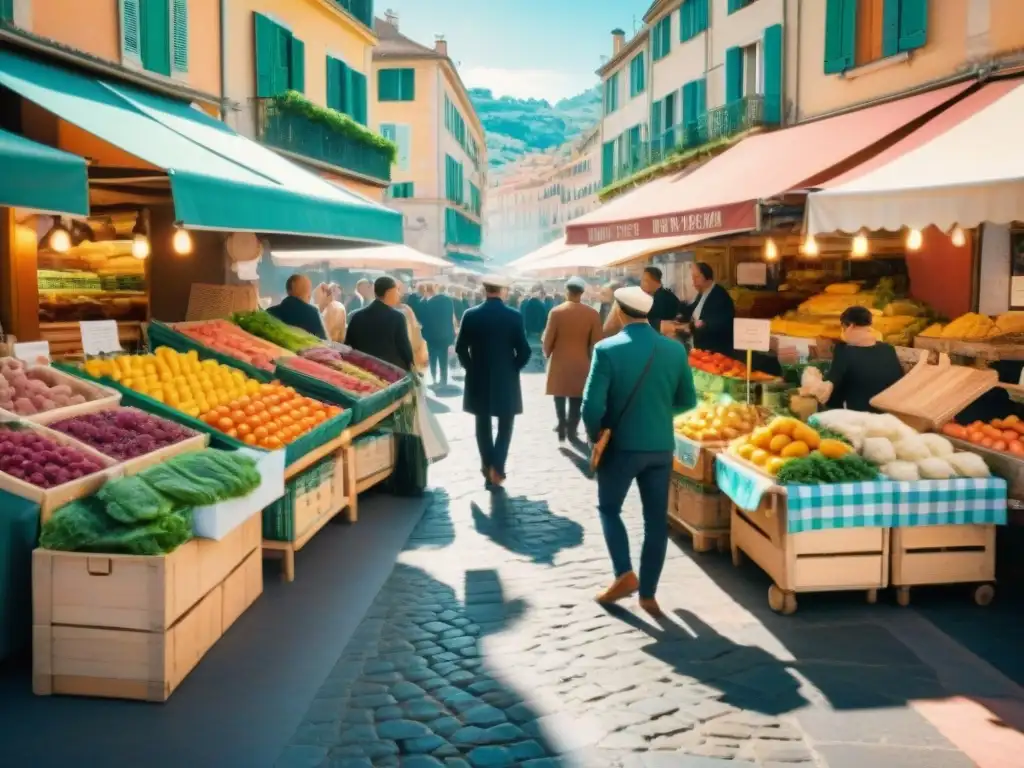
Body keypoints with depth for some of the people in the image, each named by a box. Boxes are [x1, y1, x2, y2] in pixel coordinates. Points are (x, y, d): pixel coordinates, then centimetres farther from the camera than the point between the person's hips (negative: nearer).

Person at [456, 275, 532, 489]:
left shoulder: (471, 315, -6)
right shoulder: (514, 316, -9)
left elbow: (460, 348, -3)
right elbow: (524, 351, -9)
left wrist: (471, 367, 11)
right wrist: (512, 369, 7)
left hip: (479, 379, 1)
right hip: (506, 379, -1)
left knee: (483, 425, 14)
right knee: (505, 425, 9)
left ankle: (488, 467, 18)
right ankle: (496, 468, -4)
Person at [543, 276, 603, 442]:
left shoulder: (556, 312, -10)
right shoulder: (592, 314, -7)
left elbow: (548, 339, -5)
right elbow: (595, 342, -4)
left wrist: (547, 354, 13)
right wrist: (591, 359, 11)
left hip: (559, 362, 0)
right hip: (581, 363, 1)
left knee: (560, 395, 16)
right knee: (576, 399, 9)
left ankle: (562, 424, 6)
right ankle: (571, 430, 10)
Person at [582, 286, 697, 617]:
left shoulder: (607, 349, -14)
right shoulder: (675, 349, -3)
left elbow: (592, 405, -17)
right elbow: (688, 401, 6)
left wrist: (594, 435, 2)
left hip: (620, 445, -3)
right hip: (661, 447, 3)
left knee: (609, 508, 17)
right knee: (656, 519, 11)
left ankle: (624, 574, 3)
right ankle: (648, 593, 16)